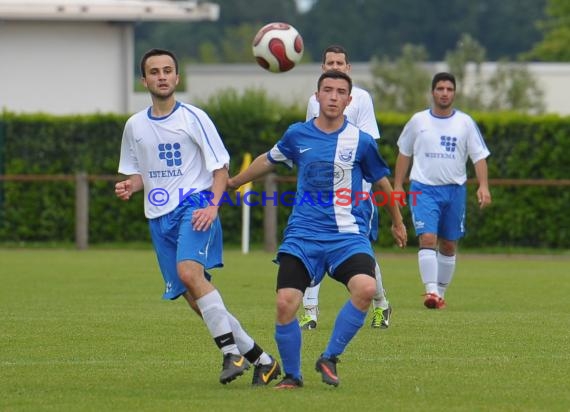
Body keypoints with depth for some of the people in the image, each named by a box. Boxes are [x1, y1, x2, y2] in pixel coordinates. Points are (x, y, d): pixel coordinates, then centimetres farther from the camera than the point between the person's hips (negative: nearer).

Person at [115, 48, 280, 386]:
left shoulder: (193, 118, -1)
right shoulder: (135, 126, 12)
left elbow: (221, 167, 0)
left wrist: (212, 205, -16)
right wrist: (129, 186, -2)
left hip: (194, 208, -5)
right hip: (159, 218, 5)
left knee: (189, 272, -31)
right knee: (194, 299, 1)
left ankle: (231, 351, -24)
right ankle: (260, 358, 10)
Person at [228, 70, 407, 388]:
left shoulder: (361, 141, 1)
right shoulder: (298, 135, 6)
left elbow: (382, 182, 17)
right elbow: (269, 161, 27)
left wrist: (398, 223, 29)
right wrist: (233, 182, 38)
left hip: (348, 235, -1)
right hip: (303, 235, 1)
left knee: (366, 288, -29)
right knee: (285, 302, -16)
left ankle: (330, 358, -9)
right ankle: (292, 376, 8)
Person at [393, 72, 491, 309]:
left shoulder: (465, 123, 2)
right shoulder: (418, 121, 3)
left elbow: (479, 156, 0)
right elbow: (404, 153, 13)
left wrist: (483, 186, -13)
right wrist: (397, 186, 10)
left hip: (454, 189, 2)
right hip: (423, 189, -2)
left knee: (448, 245, 9)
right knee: (428, 239, -18)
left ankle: (441, 293, 22)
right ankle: (430, 290, -24)